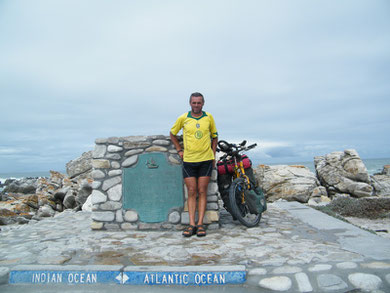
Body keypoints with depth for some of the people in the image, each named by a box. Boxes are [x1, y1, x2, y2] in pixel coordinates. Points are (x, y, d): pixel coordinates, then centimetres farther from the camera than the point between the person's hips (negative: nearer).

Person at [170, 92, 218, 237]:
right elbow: (172, 134, 17)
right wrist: (179, 150, 8)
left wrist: (213, 154, 8)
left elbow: (214, 136, 17)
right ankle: (191, 224, 6)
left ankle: (200, 224, 6)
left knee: (202, 192, 1)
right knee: (192, 192, 1)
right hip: (188, 160, 0)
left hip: (206, 160, 0)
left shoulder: (209, 117, 5)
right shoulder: (183, 118, 2)